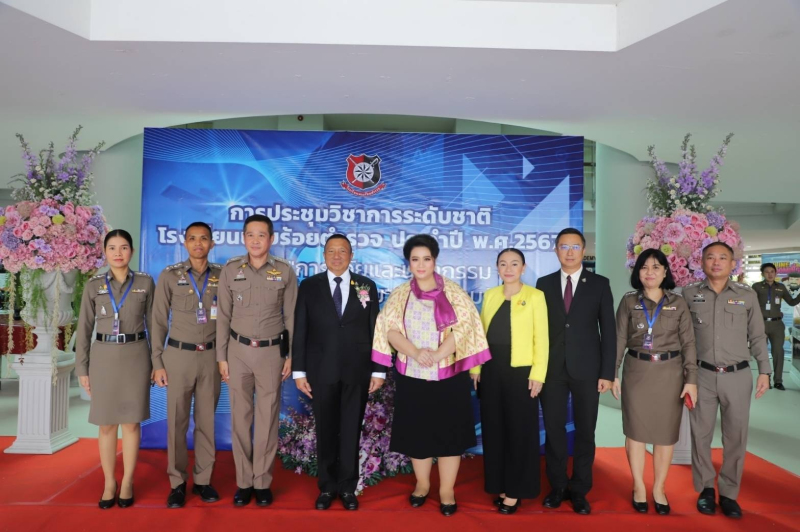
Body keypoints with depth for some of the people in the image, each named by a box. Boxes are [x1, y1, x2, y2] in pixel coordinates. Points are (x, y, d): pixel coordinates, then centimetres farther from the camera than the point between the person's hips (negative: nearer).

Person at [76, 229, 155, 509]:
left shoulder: (146, 283, 1)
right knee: (107, 424, 7)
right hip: (104, 357, 1)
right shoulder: (93, 286, 2)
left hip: (136, 356, -1)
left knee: (131, 422, 4)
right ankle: (109, 483, 21)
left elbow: (154, 323, 3)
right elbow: (84, 329, 4)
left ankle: (127, 482, 18)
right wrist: (82, 368, 2)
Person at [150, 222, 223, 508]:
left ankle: (202, 480, 19)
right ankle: (177, 483, 18)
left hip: (210, 356, 1)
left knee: (206, 420, 8)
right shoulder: (169, 275, -1)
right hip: (179, 355, -1)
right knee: (177, 421, 5)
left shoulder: (222, 276, 2)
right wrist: (157, 363, -2)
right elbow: (159, 322, 1)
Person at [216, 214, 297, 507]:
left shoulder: (285, 272, -3)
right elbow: (223, 317, 3)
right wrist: (221, 357, 1)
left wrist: (291, 355, -1)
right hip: (238, 350, 1)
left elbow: (291, 317, 1)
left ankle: (263, 482, 19)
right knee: (240, 418, 8)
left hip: (271, 352, -1)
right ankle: (244, 481, 21)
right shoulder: (230, 270, 0)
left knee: (267, 419, 6)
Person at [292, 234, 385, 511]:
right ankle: (327, 486, 26)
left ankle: (347, 487, 24)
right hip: (321, 371, 0)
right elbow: (300, 331, 1)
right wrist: (299, 371, -4)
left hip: (357, 371, 0)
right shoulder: (309, 286, 3)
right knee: (325, 431, 10)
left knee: (351, 431, 9)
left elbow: (376, 330, 3)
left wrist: (378, 370, 0)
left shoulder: (367, 286, 4)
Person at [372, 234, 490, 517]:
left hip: (449, 376, -1)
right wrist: (415, 353, -20)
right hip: (412, 376, 2)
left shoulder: (453, 292, 1)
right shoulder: (399, 295, 6)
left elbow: (463, 327, -9)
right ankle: (422, 484, 29)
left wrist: (437, 355, -20)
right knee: (417, 432, 10)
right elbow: (390, 329, -4)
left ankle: (447, 490, 18)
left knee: (449, 432, 4)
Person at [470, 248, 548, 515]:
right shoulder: (490, 295, 9)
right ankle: (500, 486, 25)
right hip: (491, 371, 4)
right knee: (494, 430, 11)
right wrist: (475, 367, 6)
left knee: (519, 431, 6)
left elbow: (541, 338, -6)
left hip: (520, 372, -4)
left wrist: (537, 374, -11)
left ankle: (515, 491, 20)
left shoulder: (535, 296, -3)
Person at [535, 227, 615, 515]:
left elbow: (608, 330, 0)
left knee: (585, 431, 8)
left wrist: (607, 372, -5)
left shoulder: (600, 284, 2)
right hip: (552, 369, 1)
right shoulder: (544, 283, 6)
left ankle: (579, 490, 22)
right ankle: (558, 486, 24)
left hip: (587, 369, -1)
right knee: (553, 430, 7)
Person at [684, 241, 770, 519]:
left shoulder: (747, 295, 2)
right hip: (703, 375, 0)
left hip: (738, 376, 1)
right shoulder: (690, 294, 0)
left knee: (736, 436, 7)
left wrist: (764, 371, 4)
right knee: (701, 434, 7)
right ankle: (705, 489, 23)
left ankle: (729, 493, 22)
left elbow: (757, 336, 8)